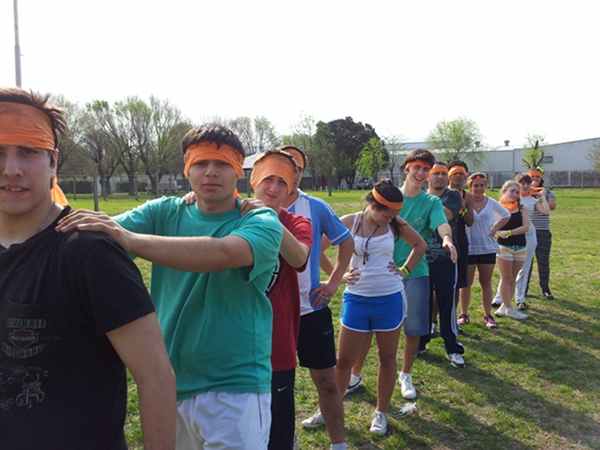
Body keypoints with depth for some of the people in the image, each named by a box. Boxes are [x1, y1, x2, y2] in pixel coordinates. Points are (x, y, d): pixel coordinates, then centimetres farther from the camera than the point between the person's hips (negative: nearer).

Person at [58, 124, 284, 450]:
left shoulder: (261, 222, -10)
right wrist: (67, 223, -32)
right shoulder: (164, 212, 2)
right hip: (168, 384, 5)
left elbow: (224, 253, -30)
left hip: (234, 389, -4)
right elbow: (104, 235, -11)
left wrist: (130, 240, -38)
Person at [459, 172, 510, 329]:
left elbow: (506, 216, 17)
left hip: (488, 249, 3)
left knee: (486, 283, 10)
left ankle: (488, 315, 18)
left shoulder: (491, 203, 2)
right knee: (466, 283, 7)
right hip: (468, 249, -3)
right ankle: (464, 314, 19)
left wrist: (495, 229, 7)